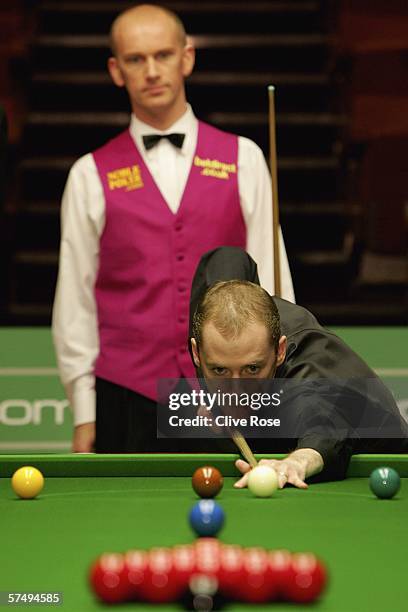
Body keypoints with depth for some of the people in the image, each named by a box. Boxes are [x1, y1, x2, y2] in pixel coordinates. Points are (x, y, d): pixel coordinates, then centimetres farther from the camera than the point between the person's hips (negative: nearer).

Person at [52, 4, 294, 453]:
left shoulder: (243, 159, 6)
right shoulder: (91, 176, 4)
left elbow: (270, 281, 5)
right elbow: (75, 299, 4)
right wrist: (83, 415, 0)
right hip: (127, 400, 0)